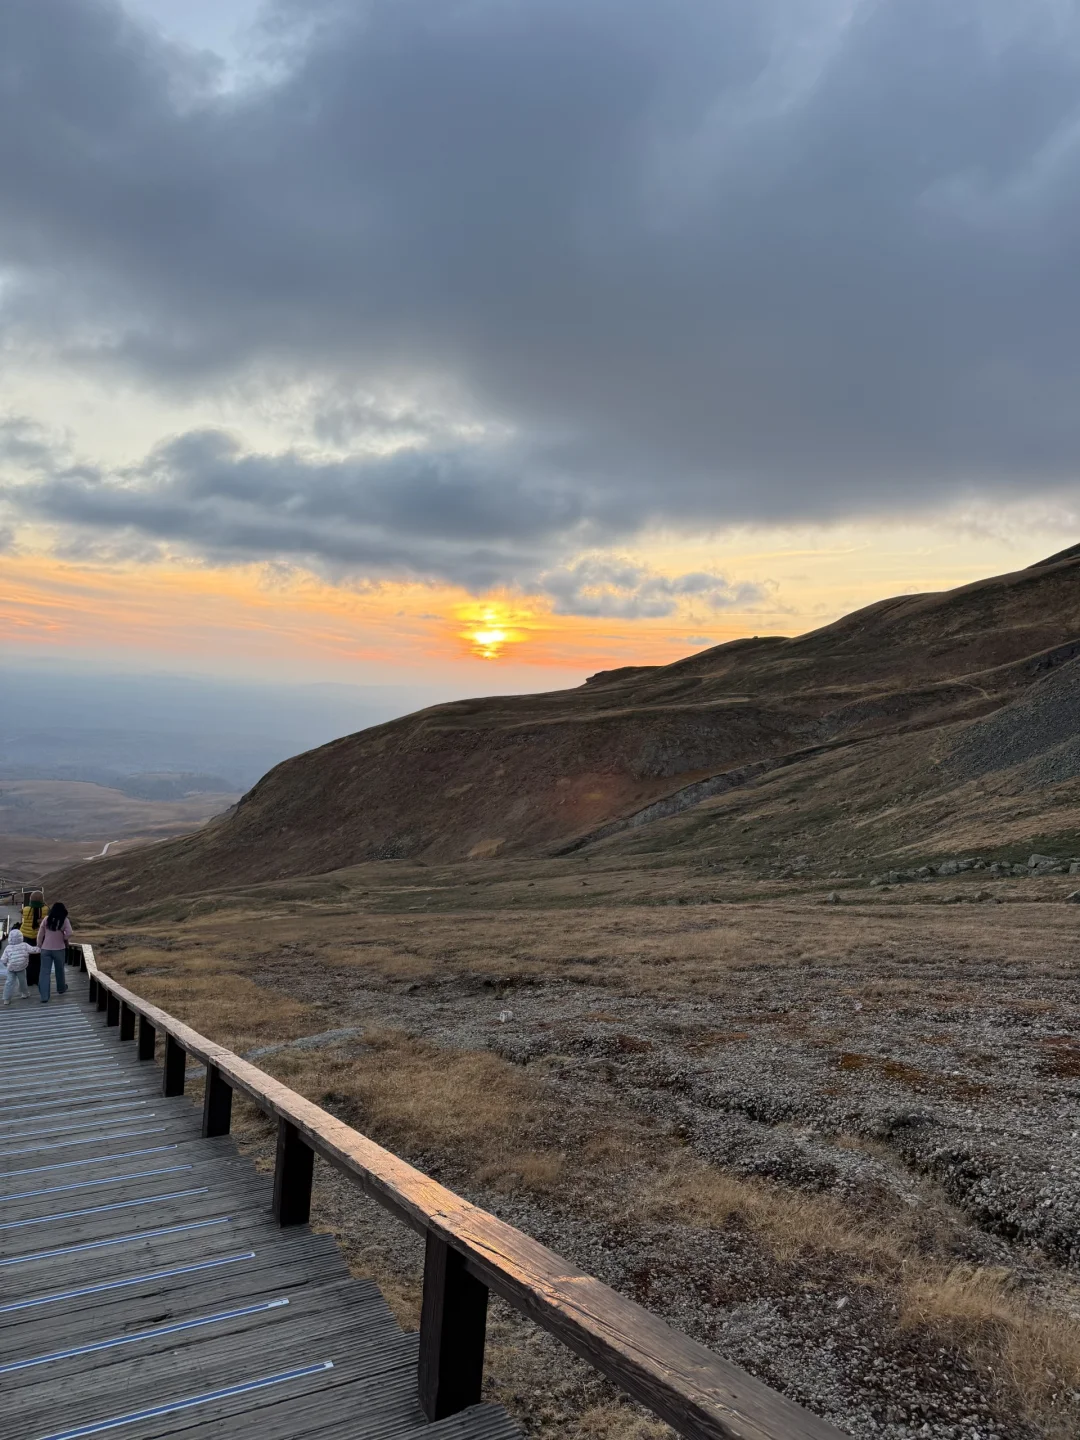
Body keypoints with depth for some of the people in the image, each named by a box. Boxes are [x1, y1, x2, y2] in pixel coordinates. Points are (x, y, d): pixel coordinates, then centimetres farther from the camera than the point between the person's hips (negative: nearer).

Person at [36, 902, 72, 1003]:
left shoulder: (46, 919, -4)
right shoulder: (64, 920, -10)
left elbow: (40, 934, 0)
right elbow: (69, 934, -19)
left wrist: (39, 946, 12)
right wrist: (63, 938, 3)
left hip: (46, 949, 1)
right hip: (59, 949, -1)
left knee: (45, 972, 1)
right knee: (59, 969, 20)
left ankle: (44, 997, -5)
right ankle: (61, 989, 40)